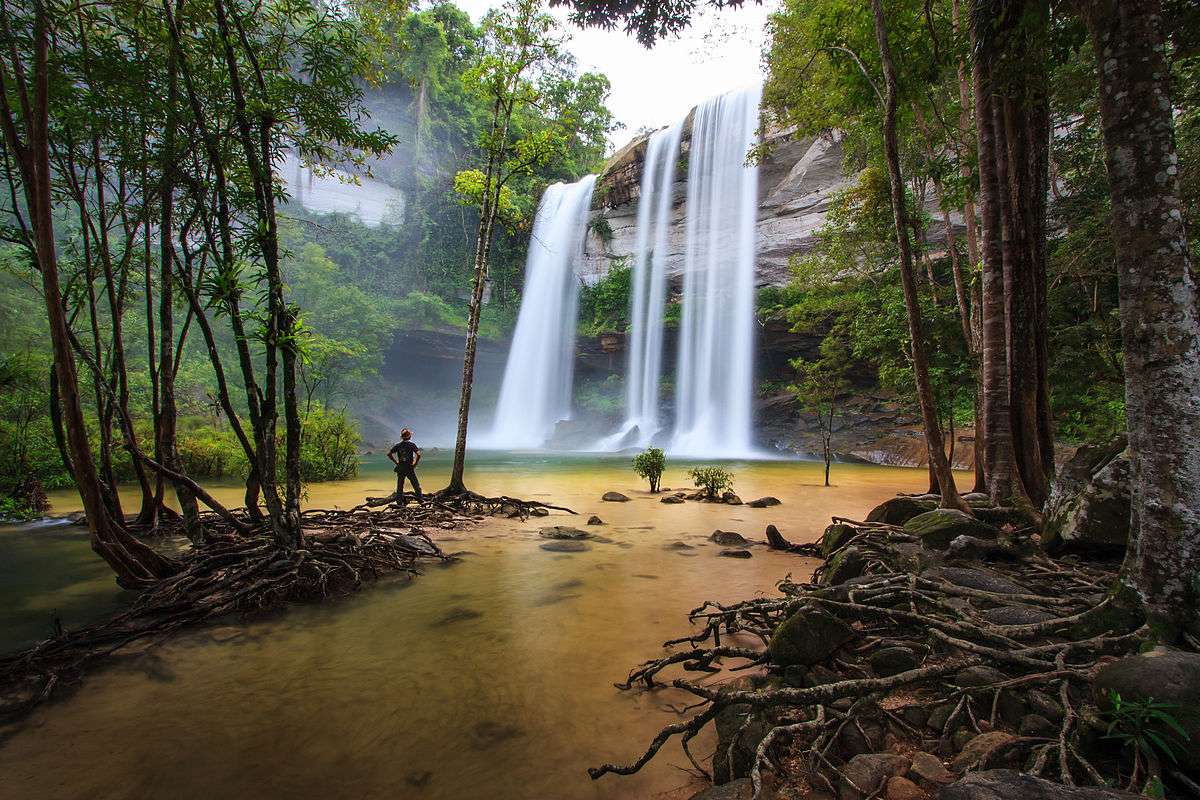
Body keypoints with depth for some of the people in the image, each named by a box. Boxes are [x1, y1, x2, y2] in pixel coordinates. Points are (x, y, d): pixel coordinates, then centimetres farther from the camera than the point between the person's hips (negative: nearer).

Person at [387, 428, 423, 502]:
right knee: (416, 485, 6)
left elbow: (389, 454, 2)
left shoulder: (397, 445, 2)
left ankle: (398, 500, 14)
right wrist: (415, 463, -7)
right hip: (409, 468, -3)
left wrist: (395, 462, 7)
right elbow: (418, 454, -20)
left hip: (400, 468, 3)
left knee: (400, 485, 12)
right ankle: (420, 498, 6)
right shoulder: (411, 445, -9)